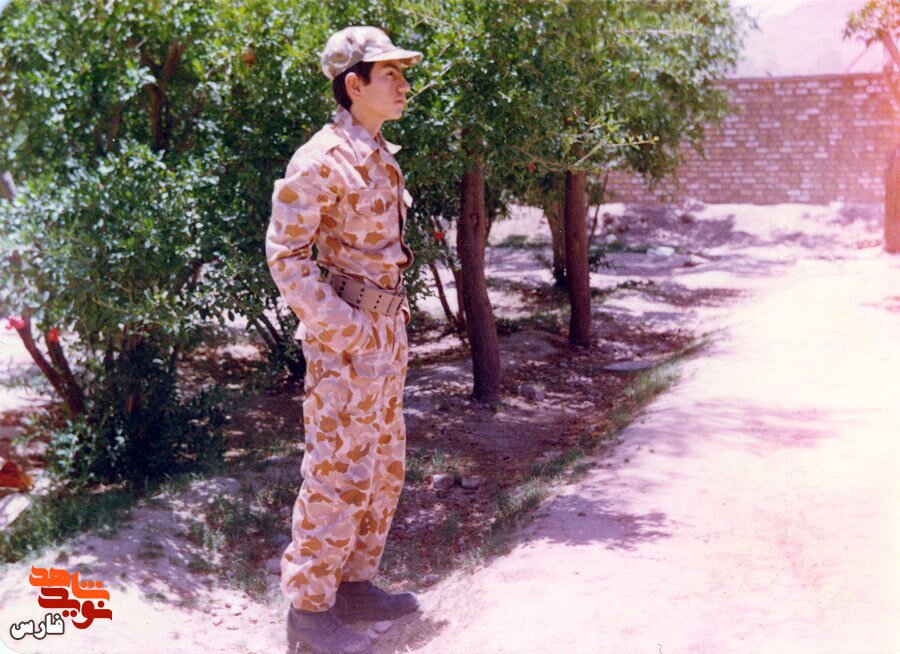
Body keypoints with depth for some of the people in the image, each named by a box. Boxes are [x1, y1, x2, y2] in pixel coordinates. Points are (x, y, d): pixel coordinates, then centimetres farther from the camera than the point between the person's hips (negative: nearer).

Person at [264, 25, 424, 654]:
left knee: (385, 467, 15)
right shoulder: (321, 160, -15)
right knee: (338, 474, -4)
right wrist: (342, 328, -20)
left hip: (386, 330, 9)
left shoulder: (380, 158, 13)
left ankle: (356, 584, 28)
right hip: (344, 340, -9)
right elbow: (285, 254, -18)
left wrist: (394, 317, 15)